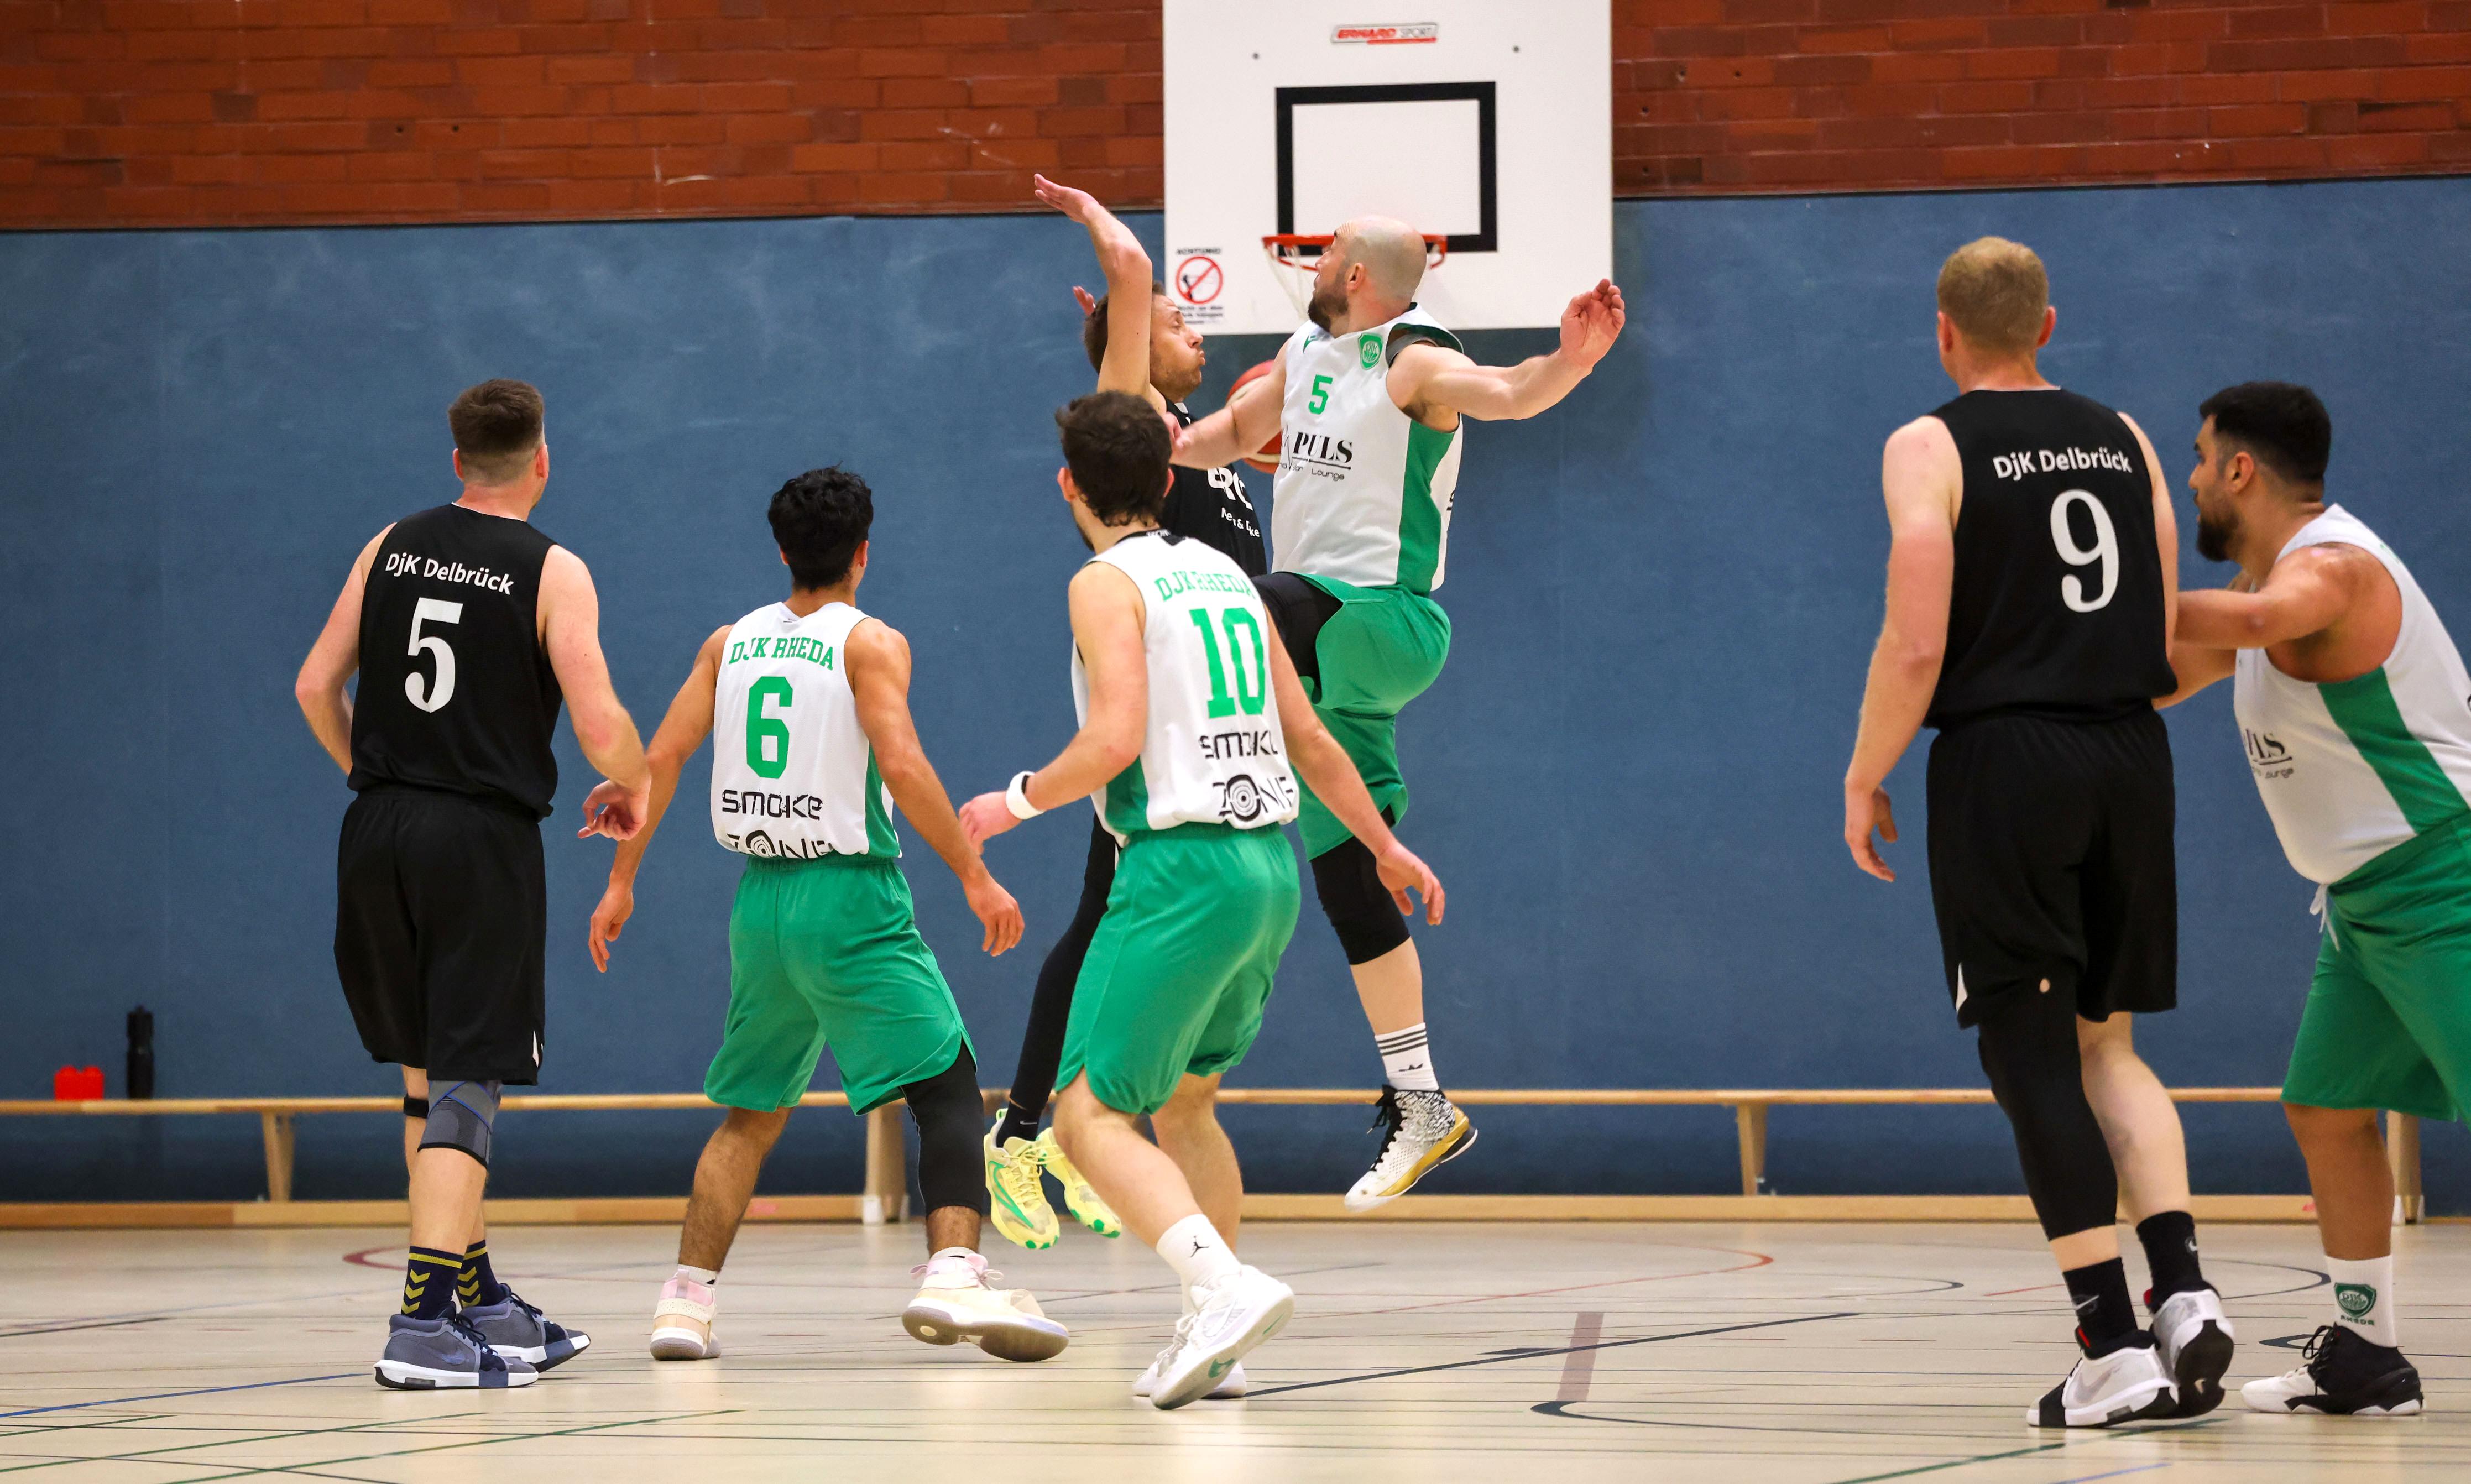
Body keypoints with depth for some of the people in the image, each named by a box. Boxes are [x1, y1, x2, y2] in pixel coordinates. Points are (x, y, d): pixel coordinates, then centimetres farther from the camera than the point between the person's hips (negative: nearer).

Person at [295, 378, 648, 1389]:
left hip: (377, 831, 5)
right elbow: (601, 727, -13)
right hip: (484, 839, -5)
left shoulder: (390, 549, 8)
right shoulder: (553, 573, -5)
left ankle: (478, 1299, 23)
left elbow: (316, 687, 9)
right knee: (467, 1080, -4)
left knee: (429, 1071, 16)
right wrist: (629, 792, 8)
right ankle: (424, 1320, -15)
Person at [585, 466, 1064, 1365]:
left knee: (751, 1113, 18)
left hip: (761, 899, 6)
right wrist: (975, 877, -15)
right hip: (851, 898, -5)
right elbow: (901, 764, -18)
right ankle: (954, 1274, -26)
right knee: (947, 1087, -6)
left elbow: (663, 758, 7)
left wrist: (621, 881, 13)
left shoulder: (731, 643, 11)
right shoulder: (869, 642, -4)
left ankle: (686, 1301, 11)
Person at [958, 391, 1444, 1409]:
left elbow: (1115, 739, -18)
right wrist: (1386, 846, 32)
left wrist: (1017, 802, -1)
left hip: (1184, 867, -8)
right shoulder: (1226, 575, 17)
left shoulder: (1107, 583, -5)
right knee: (1183, 1101, 24)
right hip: (1271, 868, 8)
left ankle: (1225, 1286, -30)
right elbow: (1309, 737, 20)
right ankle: (1210, 1342, 19)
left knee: (1091, 1114, -8)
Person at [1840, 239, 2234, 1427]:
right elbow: (2170, 638, 10)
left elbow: (1916, 647, -11)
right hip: (2129, 753, 5)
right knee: (2107, 1041, 15)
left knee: (2033, 1054, -1)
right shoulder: (2123, 440, 11)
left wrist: (1864, 782, 0)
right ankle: (2183, 1292, -3)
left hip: (2003, 755, -5)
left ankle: (2115, 1347, -7)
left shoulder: (1930, 449, -4)